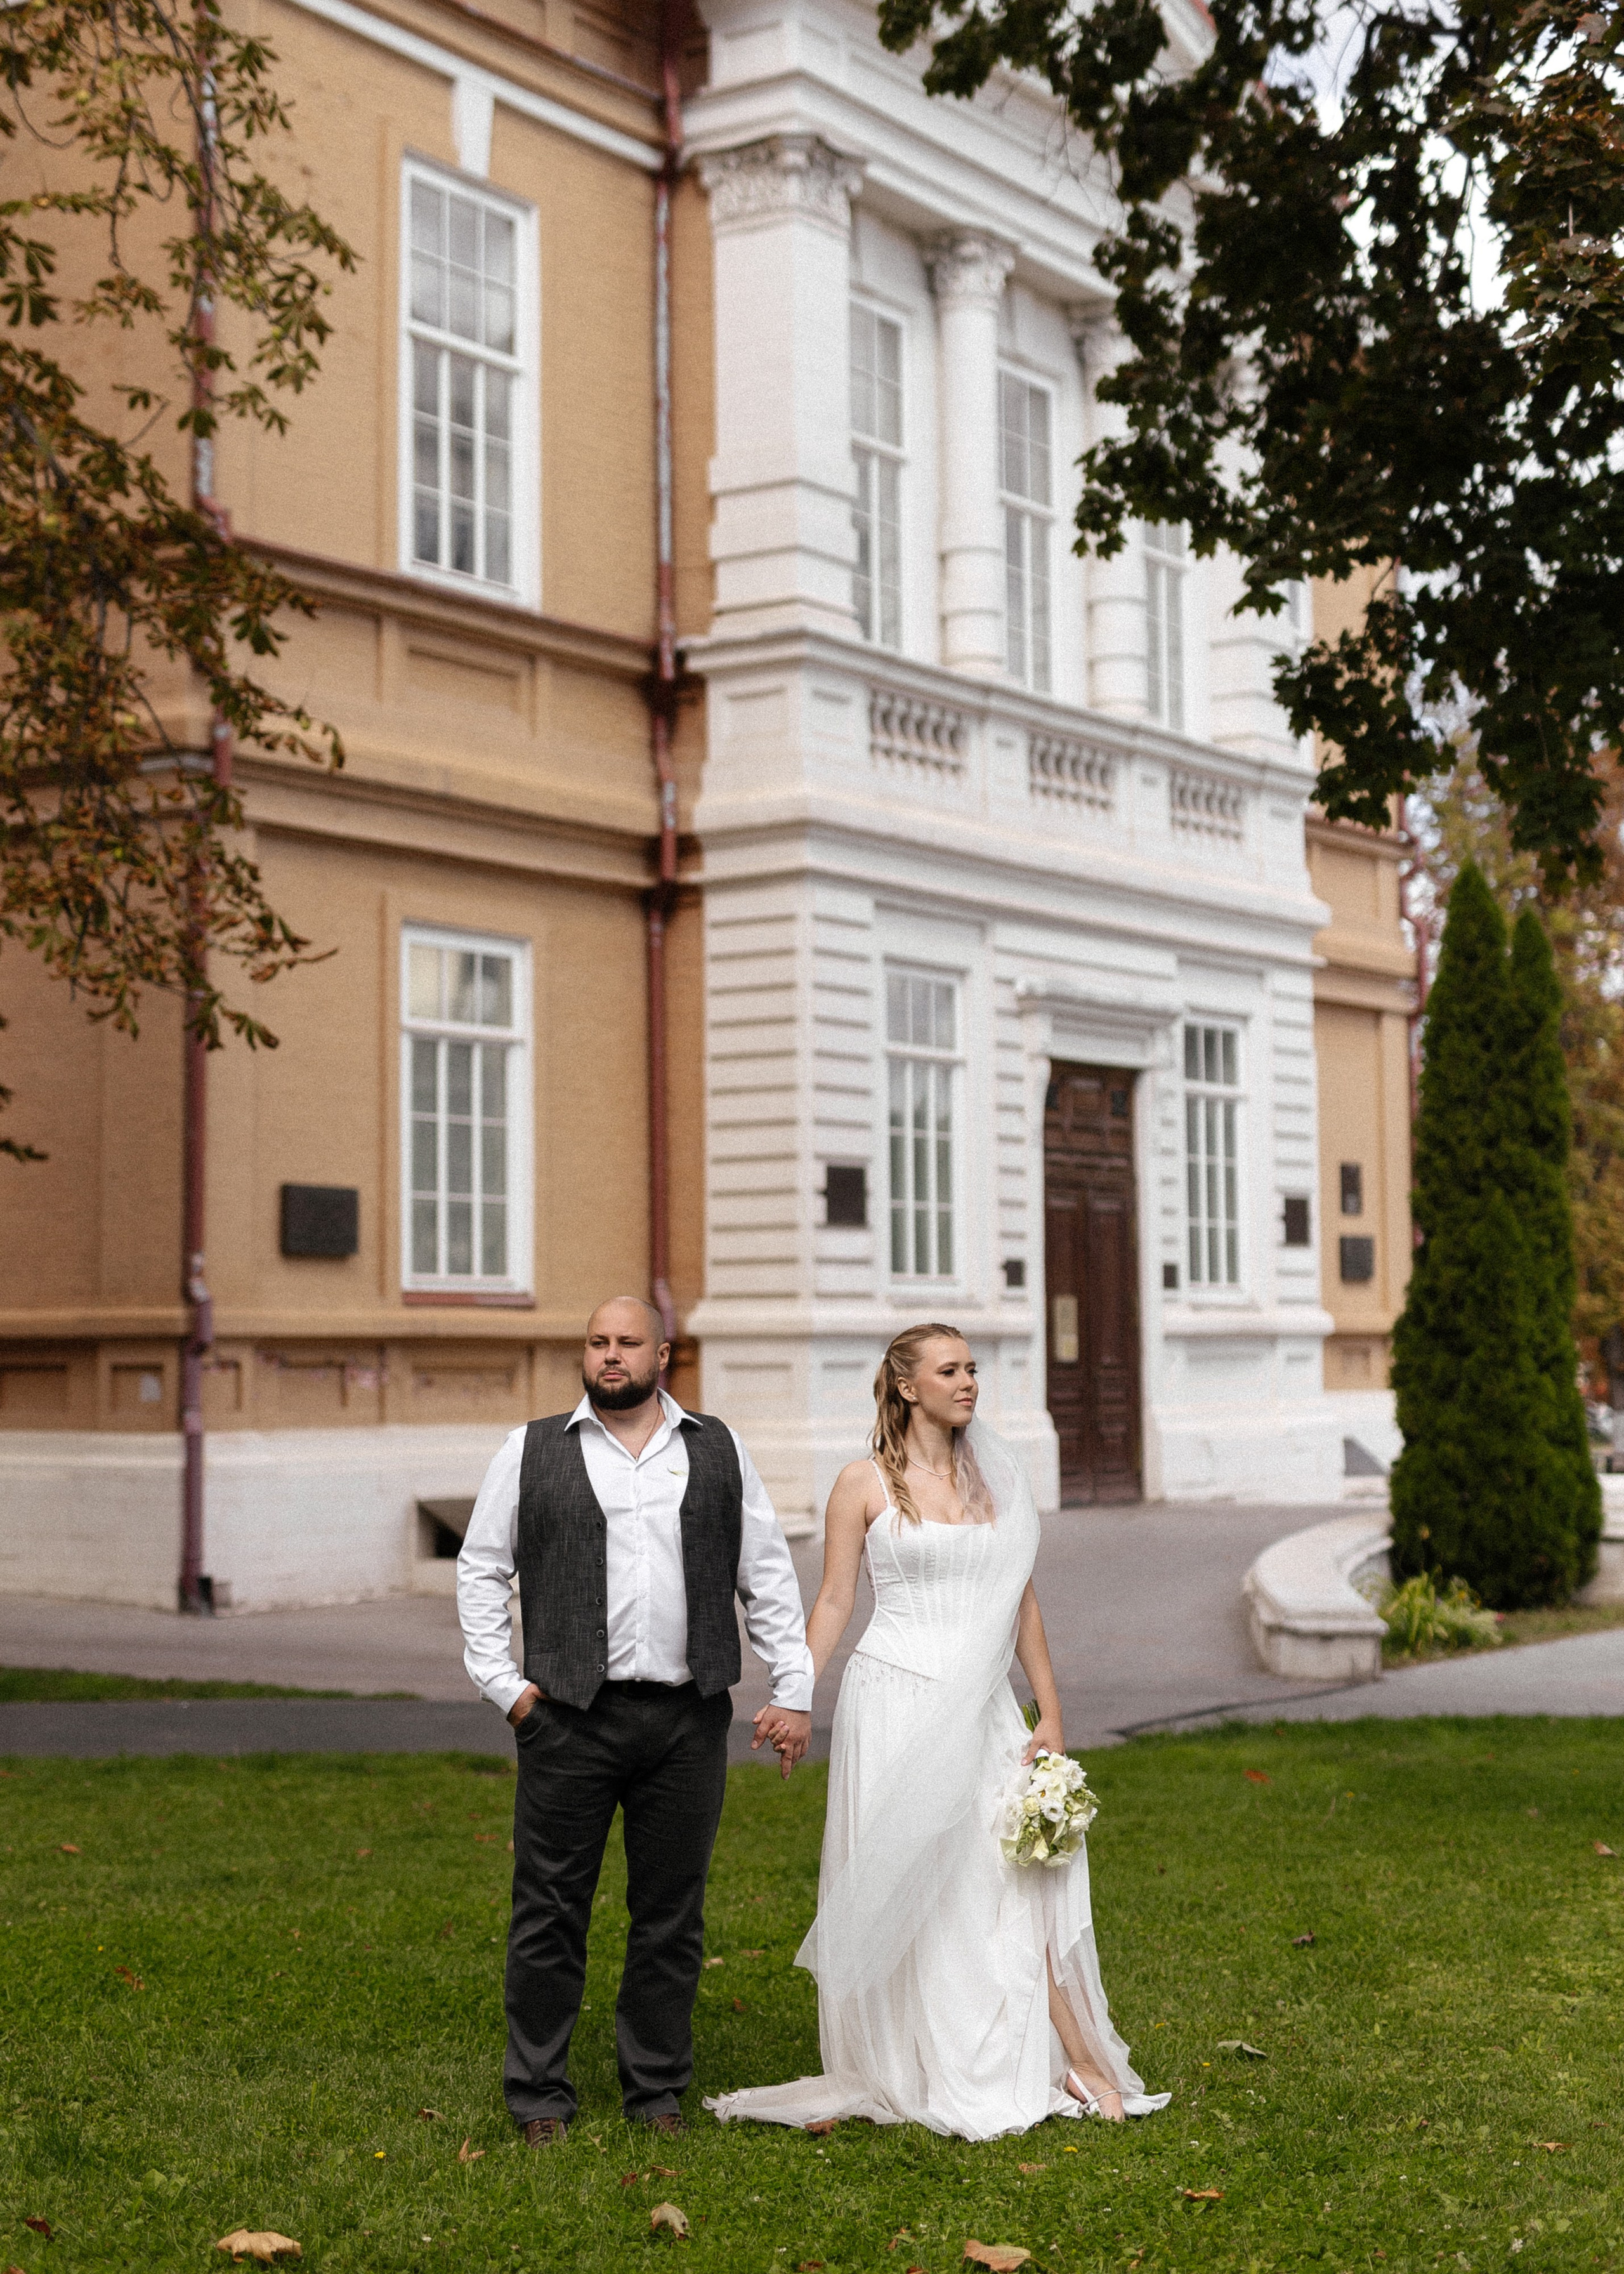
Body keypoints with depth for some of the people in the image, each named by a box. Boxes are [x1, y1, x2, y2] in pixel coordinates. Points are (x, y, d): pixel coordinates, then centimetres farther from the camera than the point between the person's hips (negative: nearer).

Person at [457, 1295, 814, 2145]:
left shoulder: (718, 1452, 9)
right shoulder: (532, 1453, 5)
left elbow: (768, 1576, 11)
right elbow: (481, 1568, 9)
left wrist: (795, 1691, 5)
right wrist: (502, 1682, 0)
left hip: (688, 1723, 2)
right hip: (569, 1722, -2)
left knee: (671, 1916, 9)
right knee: (551, 1913, 1)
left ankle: (658, 2090, 21)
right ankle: (538, 2095, 13)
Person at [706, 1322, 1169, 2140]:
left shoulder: (995, 1479, 11)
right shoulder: (865, 1484, 0)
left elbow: (1021, 1601, 13)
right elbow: (833, 1602, 1)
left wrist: (1050, 1714, 9)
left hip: (981, 1707, 4)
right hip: (896, 1699, -3)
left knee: (1025, 1872, -3)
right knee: (909, 1885, 1)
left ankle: (1076, 2060, 2)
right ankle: (912, 2074, 11)